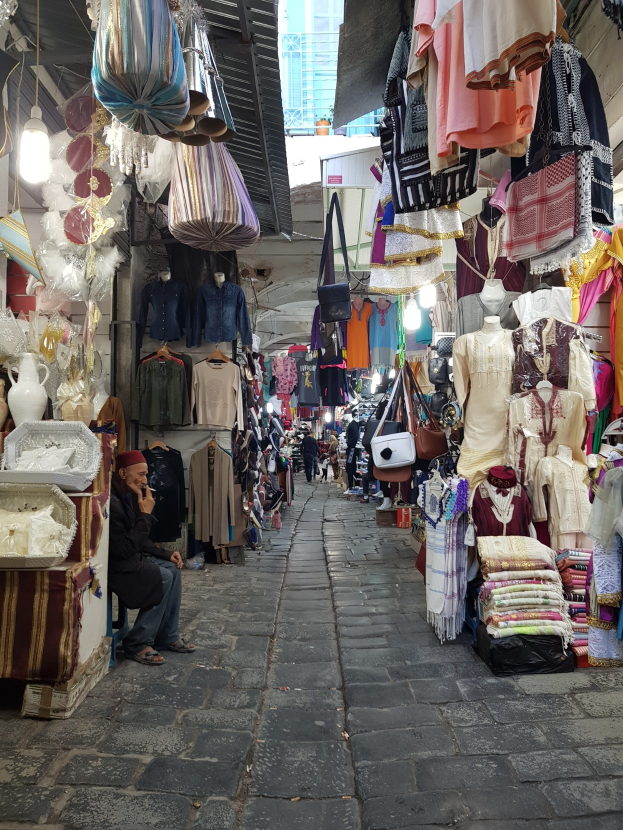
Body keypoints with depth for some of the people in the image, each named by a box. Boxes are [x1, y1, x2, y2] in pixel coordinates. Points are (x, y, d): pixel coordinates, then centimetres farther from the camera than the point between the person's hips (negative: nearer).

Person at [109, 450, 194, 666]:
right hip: (115, 566, -10)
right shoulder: (111, 501, -26)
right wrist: (145, 515, -24)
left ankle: (167, 636, 13)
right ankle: (137, 644, -4)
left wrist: (166, 553, 5)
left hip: (130, 558, 10)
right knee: (163, 578, -17)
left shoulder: (127, 495, 6)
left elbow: (138, 540, 14)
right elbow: (124, 548, -27)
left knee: (173, 569, 4)